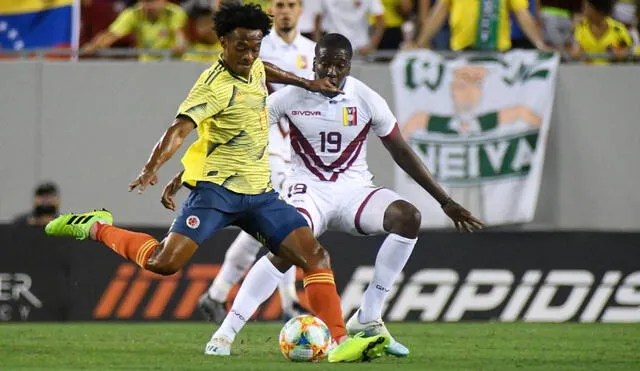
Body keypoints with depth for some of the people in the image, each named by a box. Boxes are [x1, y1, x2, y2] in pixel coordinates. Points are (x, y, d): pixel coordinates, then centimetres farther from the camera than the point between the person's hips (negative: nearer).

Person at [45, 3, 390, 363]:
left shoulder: (254, 68, 9)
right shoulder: (215, 85, -15)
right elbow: (180, 129, -29)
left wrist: (306, 83, 36)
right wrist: (152, 167, -45)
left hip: (259, 191, 7)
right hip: (216, 187, -7)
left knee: (315, 256, -8)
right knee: (165, 262, -19)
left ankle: (340, 342, -10)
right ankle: (96, 228, 5)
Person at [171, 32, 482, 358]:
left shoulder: (367, 100, -4)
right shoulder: (291, 97, -9)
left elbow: (402, 153, 5)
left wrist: (445, 202, 5)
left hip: (353, 190, 3)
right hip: (308, 190, -3)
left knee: (408, 217, -25)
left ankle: (368, 318, -17)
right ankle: (226, 332, -24)